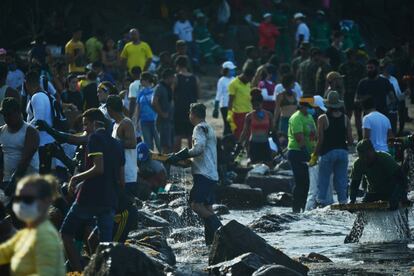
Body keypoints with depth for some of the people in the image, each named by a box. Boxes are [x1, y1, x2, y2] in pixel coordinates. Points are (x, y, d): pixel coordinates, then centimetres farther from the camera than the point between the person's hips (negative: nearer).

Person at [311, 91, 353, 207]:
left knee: (323, 180, 2)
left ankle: (321, 202, -3)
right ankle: (343, 201, 9)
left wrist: (314, 156, 1)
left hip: (328, 152, -3)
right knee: (341, 179, 10)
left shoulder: (323, 119, -6)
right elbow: (350, 140, 1)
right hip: (343, 152, 3)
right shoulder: (345, 118, 3)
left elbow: (320, 140, -9)